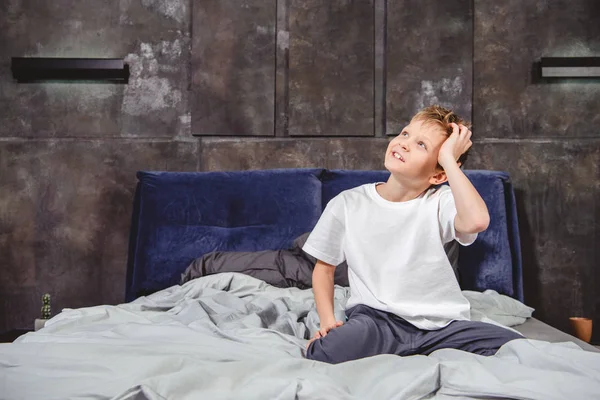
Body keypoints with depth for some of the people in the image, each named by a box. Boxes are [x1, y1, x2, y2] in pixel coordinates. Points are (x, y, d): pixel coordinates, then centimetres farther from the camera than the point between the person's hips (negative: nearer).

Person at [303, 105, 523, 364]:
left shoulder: (440, 202, -1)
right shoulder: (347, 204, 5)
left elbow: (477, 221, -25)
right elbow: (324, 266, 15)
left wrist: (449, 158, -14)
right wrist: (327, 320, -1)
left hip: (440, 323, 1)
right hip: (375, 318, 0)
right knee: (321, 354, -31)